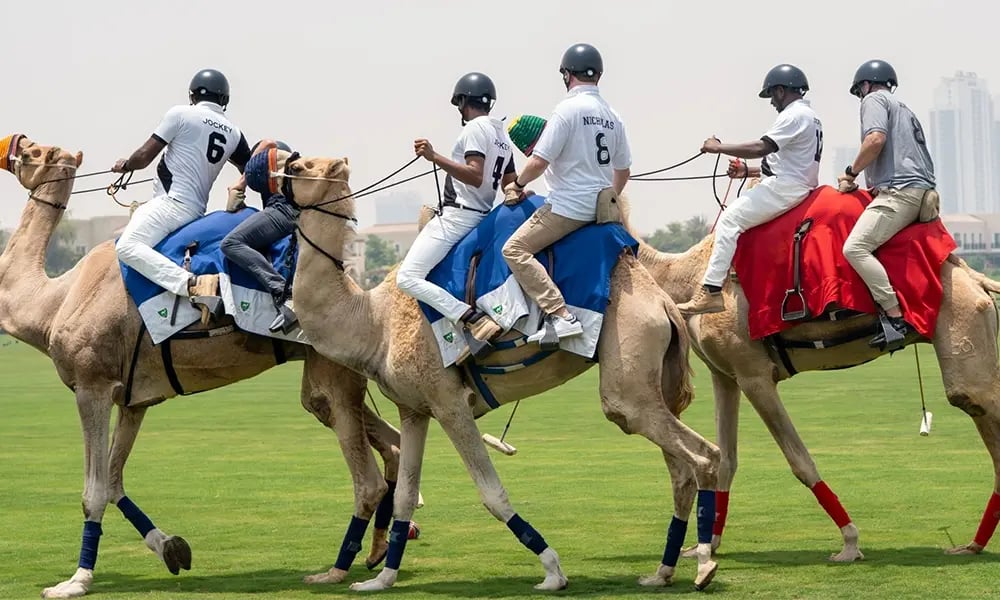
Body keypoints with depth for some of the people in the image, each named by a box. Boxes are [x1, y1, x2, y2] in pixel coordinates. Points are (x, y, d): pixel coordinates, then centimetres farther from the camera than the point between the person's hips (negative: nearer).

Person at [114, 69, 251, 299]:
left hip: (172, 202, -8)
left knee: (127, 247, -23)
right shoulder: (233, 134, 13)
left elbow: (145, 156, -2)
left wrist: (125, 165, 19)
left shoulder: (182, 115, -2)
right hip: (197, 209, 8)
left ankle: (189, 283, -41)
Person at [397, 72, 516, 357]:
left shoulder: (475, 128, -10)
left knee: (407, 278, -18)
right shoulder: (503, 136, 16)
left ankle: (473, 321, -30)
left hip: (457, 216, -10)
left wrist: (435, 157, -29)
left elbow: (476, 176, -23)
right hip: (482, 215, 10)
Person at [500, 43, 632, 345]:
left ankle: (561, 315, -24)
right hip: (598, 207, 9)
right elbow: (623, 170, 20)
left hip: (568, 207, -9)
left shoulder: (568, 109, -12)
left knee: (515, 249, -10)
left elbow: (539, 161, -16)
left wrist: (518, 184, 2)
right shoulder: (612, 116, 11)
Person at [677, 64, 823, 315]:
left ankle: (711, 291, -23)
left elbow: (761, 147, -22)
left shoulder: (794, 115, -11)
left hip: (786, 188, -11)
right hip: (798, 187, 11)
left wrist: (718, 148, -13)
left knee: (730, 220, -15)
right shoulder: (810, 116, 22)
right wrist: (749, 170, 20)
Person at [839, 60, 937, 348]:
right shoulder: (904, 109, 32)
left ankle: (895, 317, -31)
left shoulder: (874, 100, 5)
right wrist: (877, 181, 31)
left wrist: (851, 172, -2)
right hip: (923, 188, 10)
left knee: (856, 247, -21)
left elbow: (876, 139, -13)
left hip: (900, 191, -10)